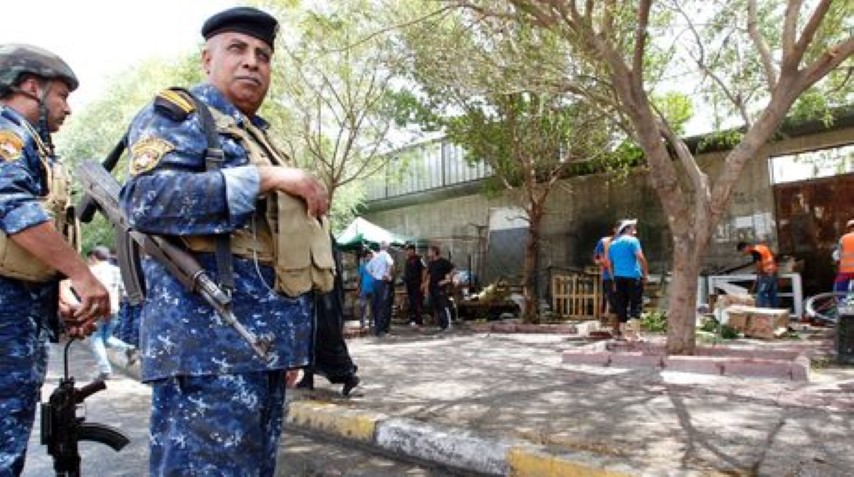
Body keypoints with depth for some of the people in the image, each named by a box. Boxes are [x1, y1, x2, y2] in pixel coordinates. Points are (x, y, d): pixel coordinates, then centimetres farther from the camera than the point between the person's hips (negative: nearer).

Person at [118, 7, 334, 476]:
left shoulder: (259, 138, 25)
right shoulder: (177, 114, 1)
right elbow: (146, 198, -19)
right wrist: (265, 178, -17)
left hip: (265, 339, 8)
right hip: (210, 339, -8)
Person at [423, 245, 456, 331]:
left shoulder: (443, 262, -6)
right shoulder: (430, 263, 16)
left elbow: (454, 270, -11)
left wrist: (447, 279, -13)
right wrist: (426, 287, 15)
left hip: (441, 288, -7)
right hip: (432, 288, 8)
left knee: (444, 306, -9)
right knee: (435, 308, 8)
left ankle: (447, 325, -4)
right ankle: (441, 325, 15)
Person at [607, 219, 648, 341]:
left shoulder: (612, 244, 15)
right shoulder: (632, 240, -3)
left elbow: (609, 265, 15)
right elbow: (640, 258, -14)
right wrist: (646, 273, -4)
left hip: (618, 277, 6)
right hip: (633, 277, -6)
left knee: (621, 306, 8)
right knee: (636, 305, -2)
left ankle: (622, 333, 11)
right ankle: (635, 333, -6)